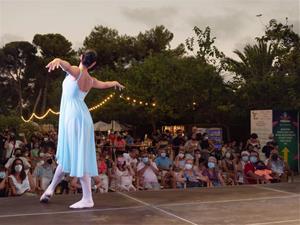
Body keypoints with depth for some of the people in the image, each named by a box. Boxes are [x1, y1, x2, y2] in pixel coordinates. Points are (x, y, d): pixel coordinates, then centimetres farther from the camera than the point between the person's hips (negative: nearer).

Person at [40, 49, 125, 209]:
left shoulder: (76, 72, -6)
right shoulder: (91, 80, 15)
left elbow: (66, 65, -30)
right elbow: (104, 84, 36)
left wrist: (57, 61, -53)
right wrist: (115, 83, 59)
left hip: (74, 116, -8)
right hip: (76, 117, 8)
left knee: (79, 157, -7)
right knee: (68, 155, 14)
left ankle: (87, 199, -4)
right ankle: (50, 189, 27)